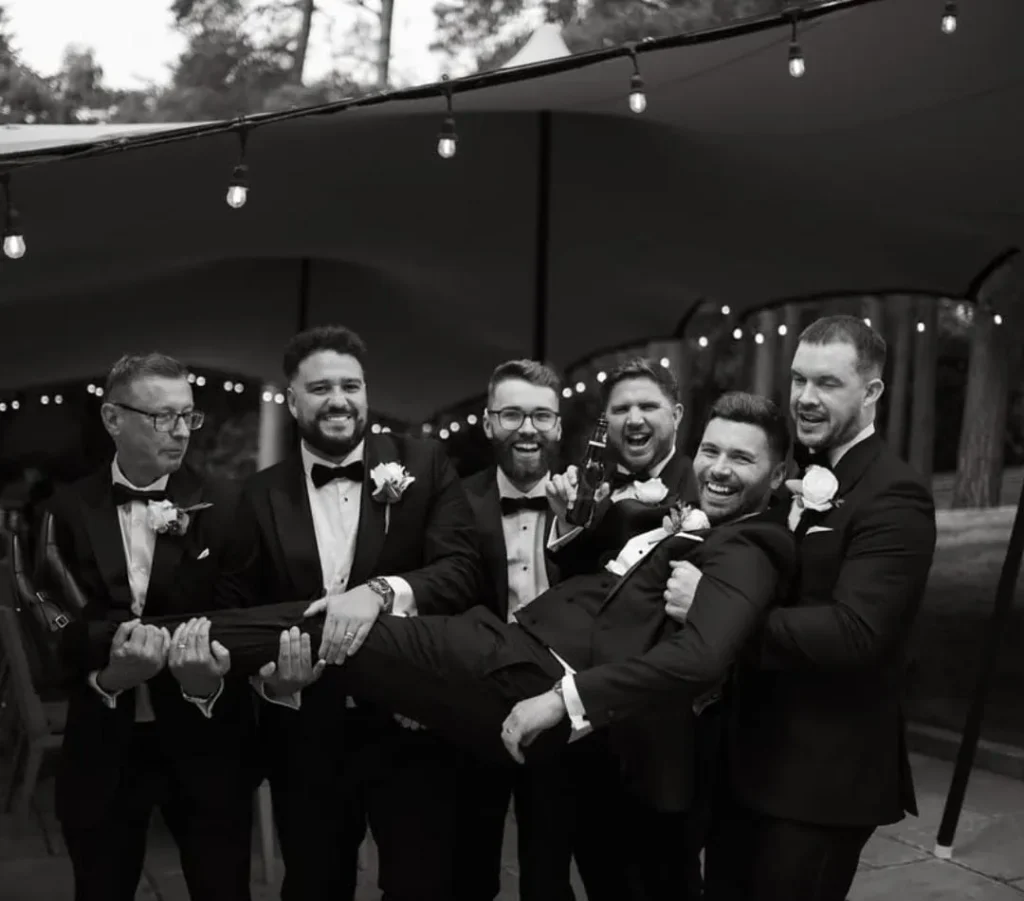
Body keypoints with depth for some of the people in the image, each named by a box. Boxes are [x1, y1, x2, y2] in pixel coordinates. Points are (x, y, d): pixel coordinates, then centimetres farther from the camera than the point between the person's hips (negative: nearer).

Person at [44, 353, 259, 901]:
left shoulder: (223, 506, -4)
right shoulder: (67, 510, -2)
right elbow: (57, 627, -5)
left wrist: (211, 678, -29)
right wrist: (104, 679, -24)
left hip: (205, 740, -1)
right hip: (102, 743, 1)